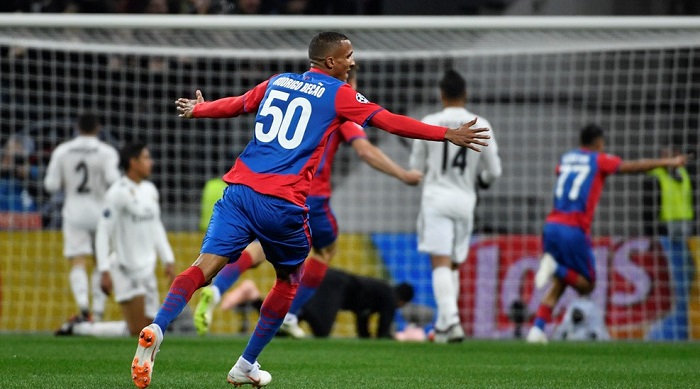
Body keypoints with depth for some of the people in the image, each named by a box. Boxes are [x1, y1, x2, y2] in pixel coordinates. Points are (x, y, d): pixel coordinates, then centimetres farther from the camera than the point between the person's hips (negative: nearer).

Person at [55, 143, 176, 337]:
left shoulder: (150, 190, 11)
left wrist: (168, 260, 17)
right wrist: (104, 271, -21)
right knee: (137, 331, -10)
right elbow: (103, 232, -16)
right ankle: (77, 328, 2)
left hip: (147, 270, 8)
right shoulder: (118, 192, -14)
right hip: (127, 271, -8)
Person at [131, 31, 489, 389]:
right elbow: (390, 121, 2)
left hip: (240, 189, 4)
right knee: (288, 281, 19)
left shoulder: (277, 82, 20)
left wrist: (197, 109, 53)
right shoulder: (338, 94, 5)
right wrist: (448, 135, 7)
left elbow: (233, 105, 33)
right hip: (283, 204, -4)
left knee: (204, 267, -8)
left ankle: (155, 330, -33)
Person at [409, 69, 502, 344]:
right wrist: (482, 180, 27)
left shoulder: (429, 123, -2)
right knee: (454, 265, 14)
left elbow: (416, 166, 6)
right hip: (465, 200, 2)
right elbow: (494, 171, 4)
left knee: (441, 263, -8)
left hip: (436, 197, -2)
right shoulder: (480, 126, 1)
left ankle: (451, 318, -27)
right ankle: (444, 324, 13)